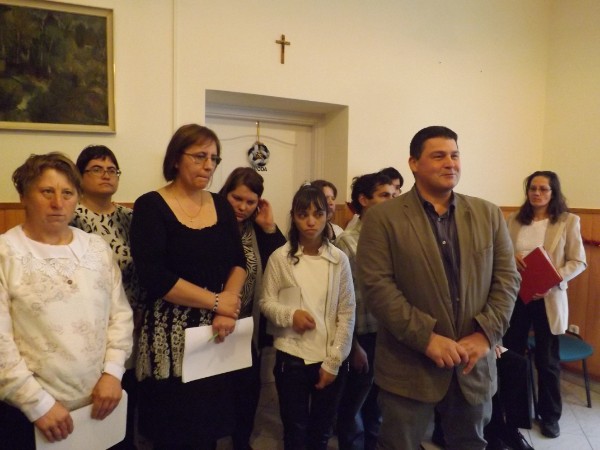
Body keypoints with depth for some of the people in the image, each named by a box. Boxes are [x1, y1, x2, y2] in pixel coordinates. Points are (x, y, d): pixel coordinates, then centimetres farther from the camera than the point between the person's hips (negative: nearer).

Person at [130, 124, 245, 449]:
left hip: (217, 331, 5)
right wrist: (216, 302, -13)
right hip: (171, 334, -4)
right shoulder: (151, 206, -8)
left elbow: (238, 262, 5)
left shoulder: (221, 205, 7)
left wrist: (229, 309, -13)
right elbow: (154, 277, -17)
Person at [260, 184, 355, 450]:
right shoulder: (280, 257, -7)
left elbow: (347, 313, -4)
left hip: (329, 359, 1)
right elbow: (266, 303, -1)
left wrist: (333, 362, -6)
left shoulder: (339, 259, -5)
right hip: (292, 357, -1)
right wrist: (290, 315, -20)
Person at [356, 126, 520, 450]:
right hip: (409, 367, -3)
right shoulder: (382, 218, -8)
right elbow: (376, 286, -15)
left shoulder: (488, 214, 6)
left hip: (473, 363, 4)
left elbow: (507, 278, 3)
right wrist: (427, 338, -19)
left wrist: (485, 334, -9)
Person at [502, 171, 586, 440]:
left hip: (548, 298, -2)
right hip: (515, 295, 3)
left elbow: (578, 262, -5)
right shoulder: (514, 220, 5)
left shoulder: (568, 221, -3)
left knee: (547, 360, 10)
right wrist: (512, 258, -15)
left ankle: (550, 416, 29)